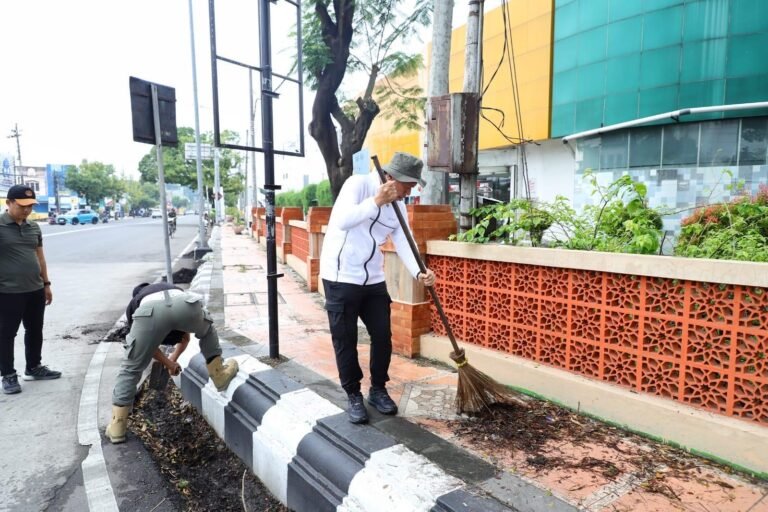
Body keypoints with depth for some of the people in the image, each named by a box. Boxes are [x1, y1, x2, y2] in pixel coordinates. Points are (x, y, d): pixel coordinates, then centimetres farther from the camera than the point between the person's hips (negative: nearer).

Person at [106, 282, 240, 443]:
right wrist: (174, 358, 72)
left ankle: (116, 427, 25)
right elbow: (185, 337, 55)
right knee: (207, 331, 36)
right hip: (185, 304, 1)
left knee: (131, 368, 19)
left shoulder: (133, 304, 43)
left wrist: (169, 364, 57)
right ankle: (219, 374, 42)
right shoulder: (178, 291, 48)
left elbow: (147, 344, 43)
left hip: (150, 310, -1)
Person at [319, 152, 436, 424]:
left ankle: (378, 390, 28)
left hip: (373, 279, 6)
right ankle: (354, 396, 20)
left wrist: (418, 273, -21)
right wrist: (377, 201, -33)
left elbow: (403, 243, -5)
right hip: (341, 277, -6)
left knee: (382, 335, 8)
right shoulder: (359, 183, -12)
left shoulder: (398, 206, 7)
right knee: (345, 340, 3)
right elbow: (343, 220, -28)